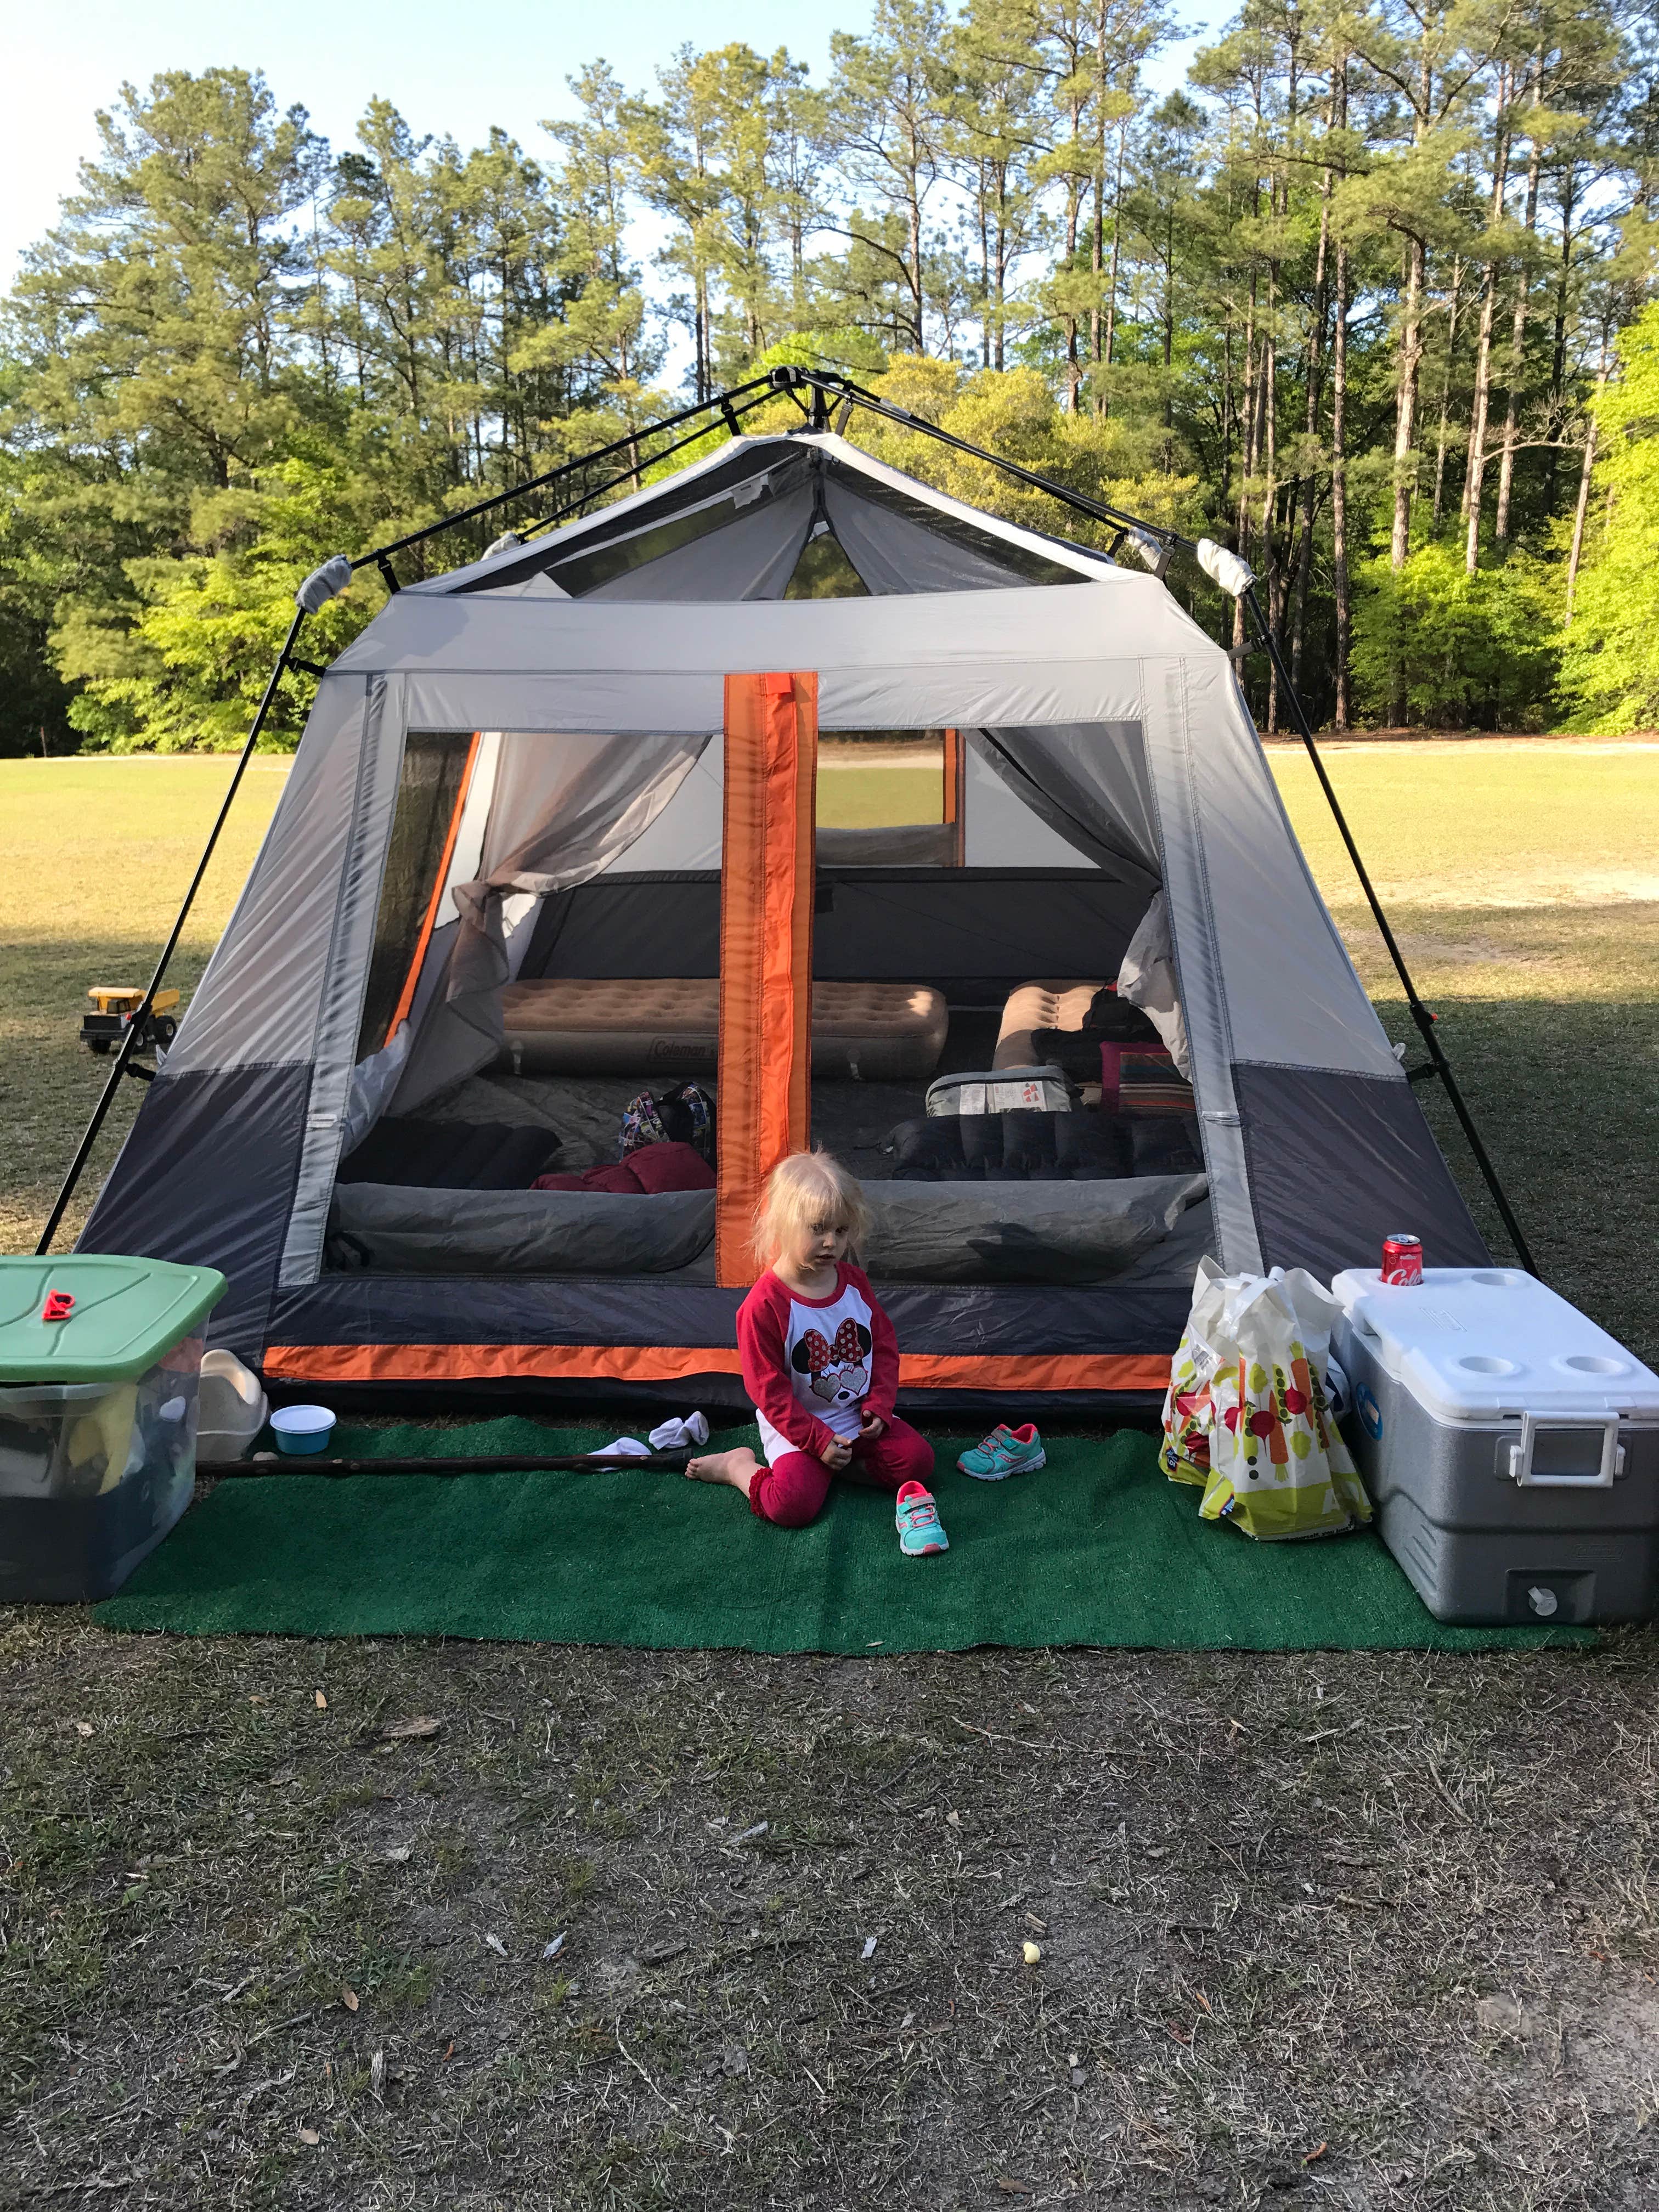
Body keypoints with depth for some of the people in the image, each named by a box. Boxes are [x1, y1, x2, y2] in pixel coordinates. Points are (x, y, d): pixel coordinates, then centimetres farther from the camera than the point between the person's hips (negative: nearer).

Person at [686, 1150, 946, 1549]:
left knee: (917, 1459, -11)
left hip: (860, 1417, 5)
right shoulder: (764, 1305, -20)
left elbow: (885, 1345, 8)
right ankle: (738, 1465, 4)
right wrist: (818, 1441, -19)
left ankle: (837, 1465, 4)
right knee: (794, 1504, -23)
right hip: (797, 1427, -5)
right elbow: (768, 1388, -17)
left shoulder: (855, 1282, -1)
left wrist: (879, 1405, -5)